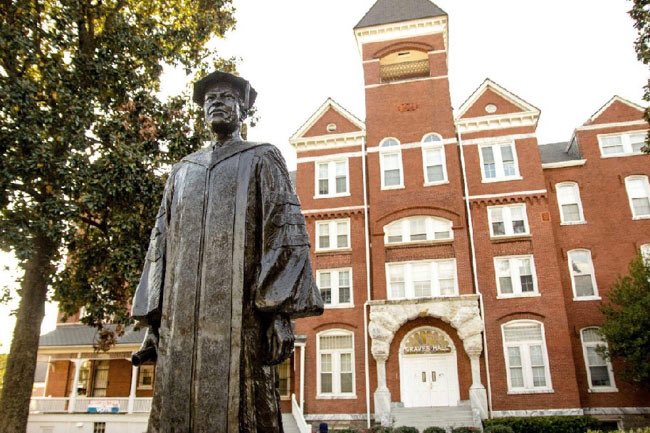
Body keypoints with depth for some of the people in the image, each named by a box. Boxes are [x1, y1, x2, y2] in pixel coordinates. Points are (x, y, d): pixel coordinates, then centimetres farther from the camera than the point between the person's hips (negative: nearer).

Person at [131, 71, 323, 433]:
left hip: (238, 313, -4)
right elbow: (161, 243, 20)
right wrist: (153, 318, 10)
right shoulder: (182, 171, 25)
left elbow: (285, 230, -2)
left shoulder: (262, 159, 10)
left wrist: (280, 311, -13)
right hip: (180, 318, 5)